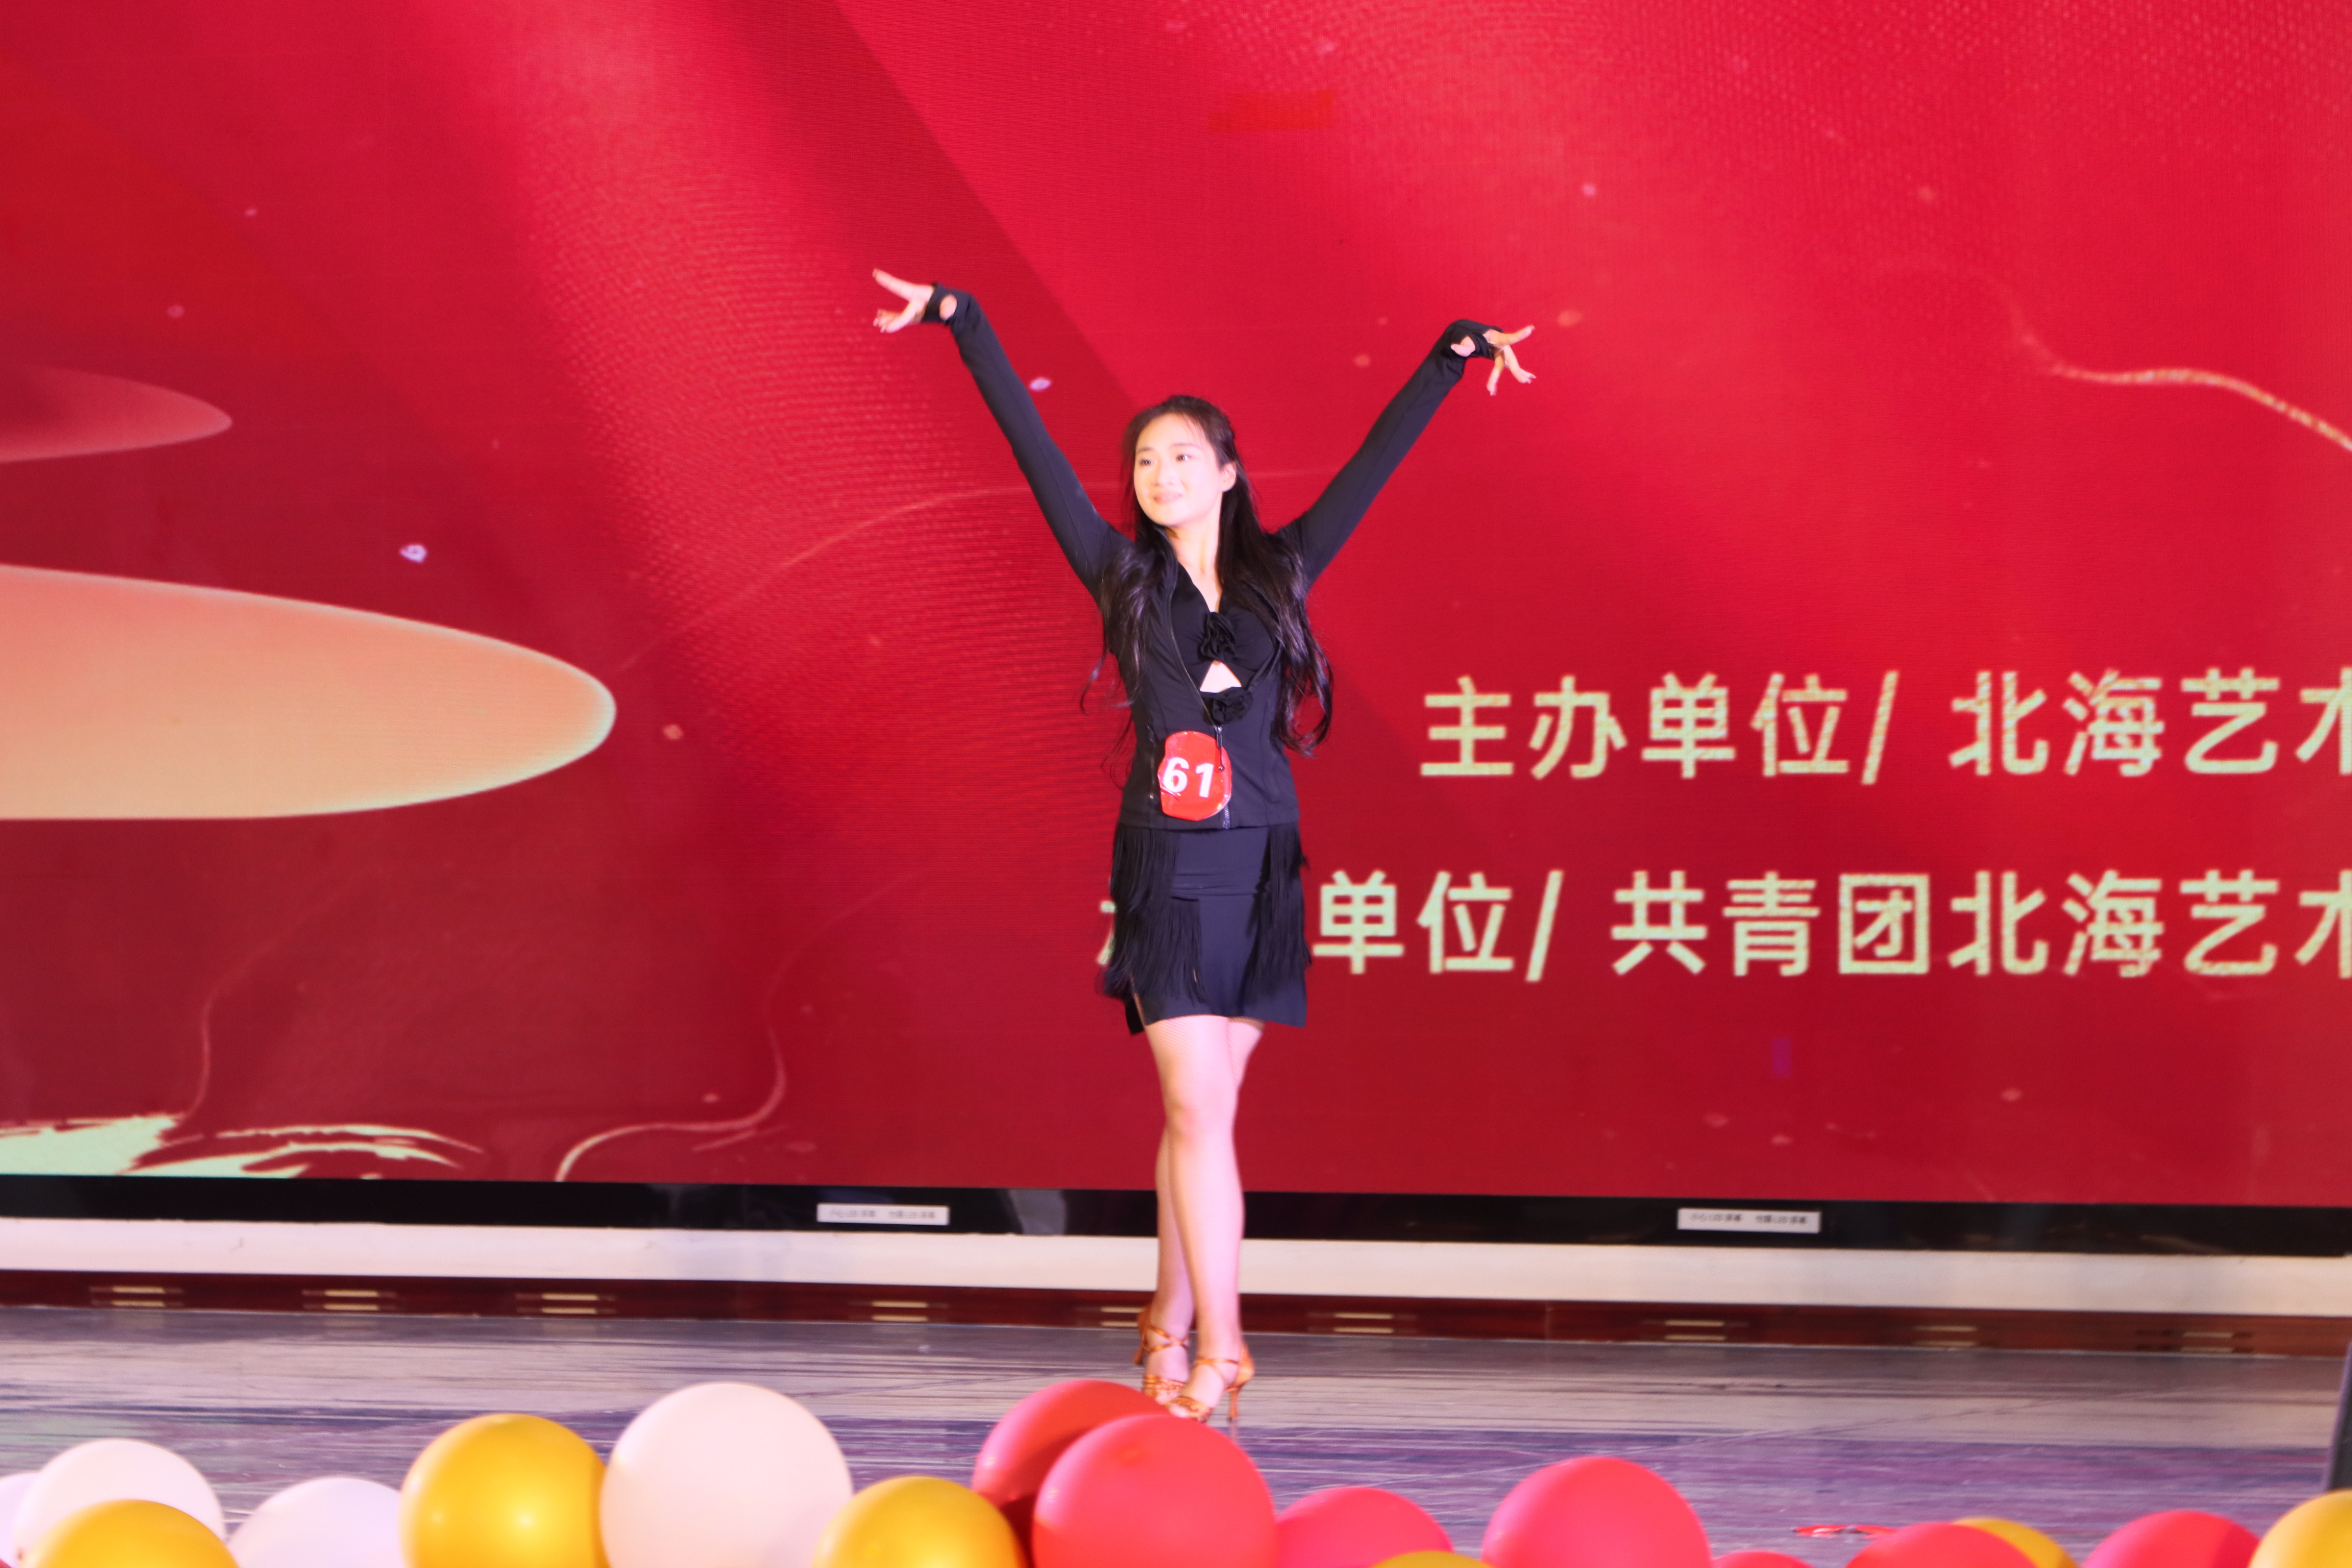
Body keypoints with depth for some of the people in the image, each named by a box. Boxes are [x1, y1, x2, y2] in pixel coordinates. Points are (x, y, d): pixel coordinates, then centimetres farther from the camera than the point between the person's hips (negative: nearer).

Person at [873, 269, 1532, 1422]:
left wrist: (1454, 357, 12)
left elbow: (1377, 461, 11)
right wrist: (961, 323, 2)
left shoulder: (1280, 572, 8)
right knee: (1199, 1110, -8)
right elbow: (1033, 444, 3)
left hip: (1260, 862, 2)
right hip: (1165, 864, -2)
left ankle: (1171, 1329, 17)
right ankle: (1216, 1346, -7)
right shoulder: (1124, 576, 5)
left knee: (1200, 1112, 7)